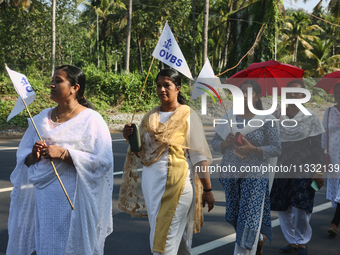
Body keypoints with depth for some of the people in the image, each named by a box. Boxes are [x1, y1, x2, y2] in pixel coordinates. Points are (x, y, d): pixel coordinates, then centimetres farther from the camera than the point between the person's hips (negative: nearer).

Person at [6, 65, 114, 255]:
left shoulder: (91, 120, -6)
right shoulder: (41, 119, 11)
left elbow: (102, 160, -14)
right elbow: (23, 159, 13)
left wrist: (64, 154, -21)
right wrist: (33, 156, -10)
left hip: (74, 200, -5)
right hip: (43, 197, 5)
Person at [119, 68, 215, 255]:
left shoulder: (188, 116, -3)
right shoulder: (150, 117, 12)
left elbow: (199, 156, -6)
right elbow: (141, 151, 18)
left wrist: (207, 190, -9)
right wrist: (130, 138, -3)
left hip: (177, 183, -6)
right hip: (152, 182, 6)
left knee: (166, 237, -8)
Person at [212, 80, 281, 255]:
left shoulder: (266, 120, -4)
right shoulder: (229, 117, 5)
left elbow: (276, 148, -4)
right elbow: (215, 143, 8)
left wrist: (253, 149, -19)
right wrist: (226, 143, -15)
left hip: (254, 175, -4)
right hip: (230, 174, 4)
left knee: (249, 217, -7)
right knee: (235, 214, 12)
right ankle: (259, 239, 38)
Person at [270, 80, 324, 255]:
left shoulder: (311, 118, -1)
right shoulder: (276, 116, 6)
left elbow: (317, 148, -2)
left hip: (303, 168, -3)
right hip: (281, 167, 3)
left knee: (300, 208, -10)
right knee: (282, 208, 5)